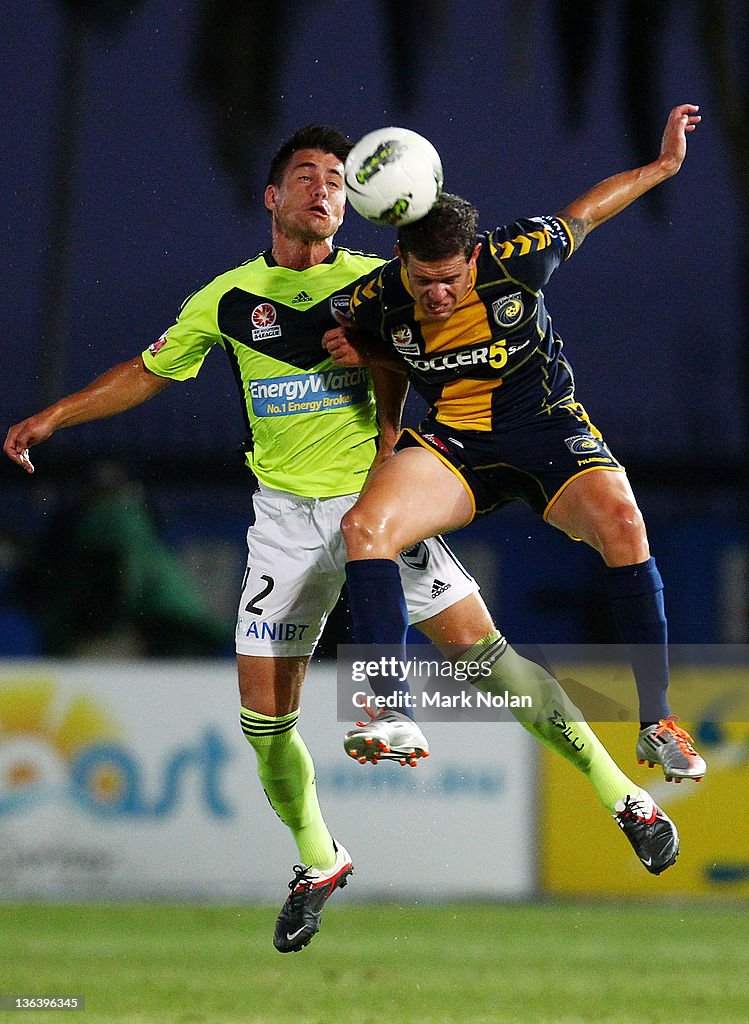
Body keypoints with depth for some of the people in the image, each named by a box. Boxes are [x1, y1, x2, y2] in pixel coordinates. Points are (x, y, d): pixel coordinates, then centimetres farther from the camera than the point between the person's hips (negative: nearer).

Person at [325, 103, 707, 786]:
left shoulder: (518, 257, -18)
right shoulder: (379, 298, -11)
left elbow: (584, 213, 3)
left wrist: (666, 163, 14)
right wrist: (358, 353, -7)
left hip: (547, 423, -2)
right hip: (454, 441, 2)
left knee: (621, 524, -30)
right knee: (364, 527, -26)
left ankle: (657, 723, -21)